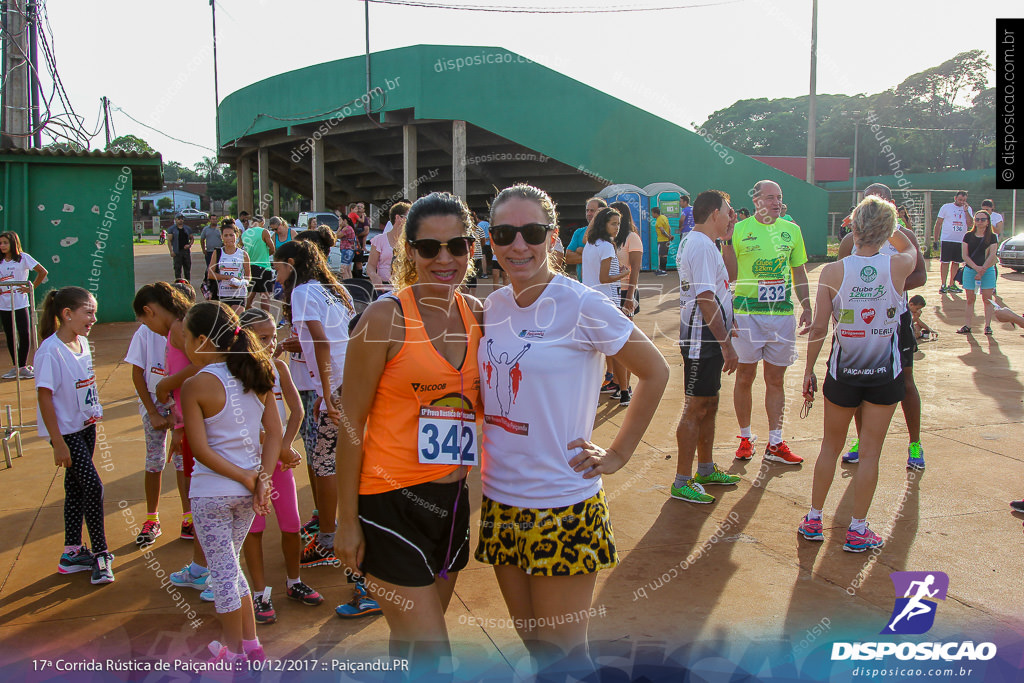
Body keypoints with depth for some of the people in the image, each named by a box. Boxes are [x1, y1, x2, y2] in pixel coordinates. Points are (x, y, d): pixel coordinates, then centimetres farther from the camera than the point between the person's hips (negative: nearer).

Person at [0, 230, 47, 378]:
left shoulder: (23, 257, -2)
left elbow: (43, 272, -4)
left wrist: (31, 288, -7)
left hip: (20, 303, -5)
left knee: (24, 334, -8)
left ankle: (23, 366, 0)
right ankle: (15, 367, 16)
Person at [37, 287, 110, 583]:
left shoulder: (82, 342, 3)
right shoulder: (51, 351, -21)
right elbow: (44, 397, -19)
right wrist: (58, 443, -19)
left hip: (86, 426, 8)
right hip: (66, 431, -8)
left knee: (76, 487, 15)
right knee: (93, 486, -9)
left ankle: (72, 553, 26)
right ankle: (101, 554, 3)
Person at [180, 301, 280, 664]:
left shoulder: (195, 385, -15)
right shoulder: (256, 376, 1)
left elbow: (200, 450, -18)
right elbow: (274, 432, -2)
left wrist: (246, 477, -13)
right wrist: (261, 479, -6)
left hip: (212, 492, -6)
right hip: (248, 492, 6)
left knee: (223, 571, 10)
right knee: (230, 566, 22)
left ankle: (234, 650, 25)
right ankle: (251, 644, 28)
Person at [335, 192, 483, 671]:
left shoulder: (477, 314, 5)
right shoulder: (387, 317, -12)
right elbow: (352, 421, -9)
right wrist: (347, 518, -8)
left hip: (452, 498, 6)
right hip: (392, 501, -6)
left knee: (412, 639, 20)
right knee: (432, 653, -5)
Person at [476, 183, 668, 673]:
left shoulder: (580, 305, -14)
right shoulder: (494, 306, 4)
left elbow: (655, 372, -6)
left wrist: (618, 453, -6)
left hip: (563, 508, -5)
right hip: (500, 499, 6)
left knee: (564, 650, 4)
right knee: (533, 642, 18)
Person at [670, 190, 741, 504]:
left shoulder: (691, 241, 15)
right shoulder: (702, 245, -18)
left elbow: (727, 274, 28)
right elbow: (706, 299, -24)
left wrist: (727, 236, 21)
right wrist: (726, 343, -22)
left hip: (707, 339, 11)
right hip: (702, 339, -11)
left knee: (709, 405, 19)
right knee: (696, 409, -5)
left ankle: (705, 469, 32)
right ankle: (682, 482, 2)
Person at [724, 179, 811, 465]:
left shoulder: (791, 230, 9)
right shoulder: (739, 230, -2)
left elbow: (799, 272, 16)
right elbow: (728, 275, -1)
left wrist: (807, 307, 9)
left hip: (782, 313, 3)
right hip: (747, 312, -3)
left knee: (776, 379, 7)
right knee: (745, 377, 4)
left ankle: (775, 444, 13)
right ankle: (745, 438, 19)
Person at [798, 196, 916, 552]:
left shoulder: (833, 271, -11)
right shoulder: (898, 266, -9)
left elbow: (819, 328, -8)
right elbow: (909, 248, 18)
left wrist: (809, 369, 2)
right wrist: (886, 228, 22)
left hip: (843, 372, 0)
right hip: (885, 373, 0)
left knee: (831, 446, 16)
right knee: (870, 452, 8)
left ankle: (814, 520, 24)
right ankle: (858, 530, 15)